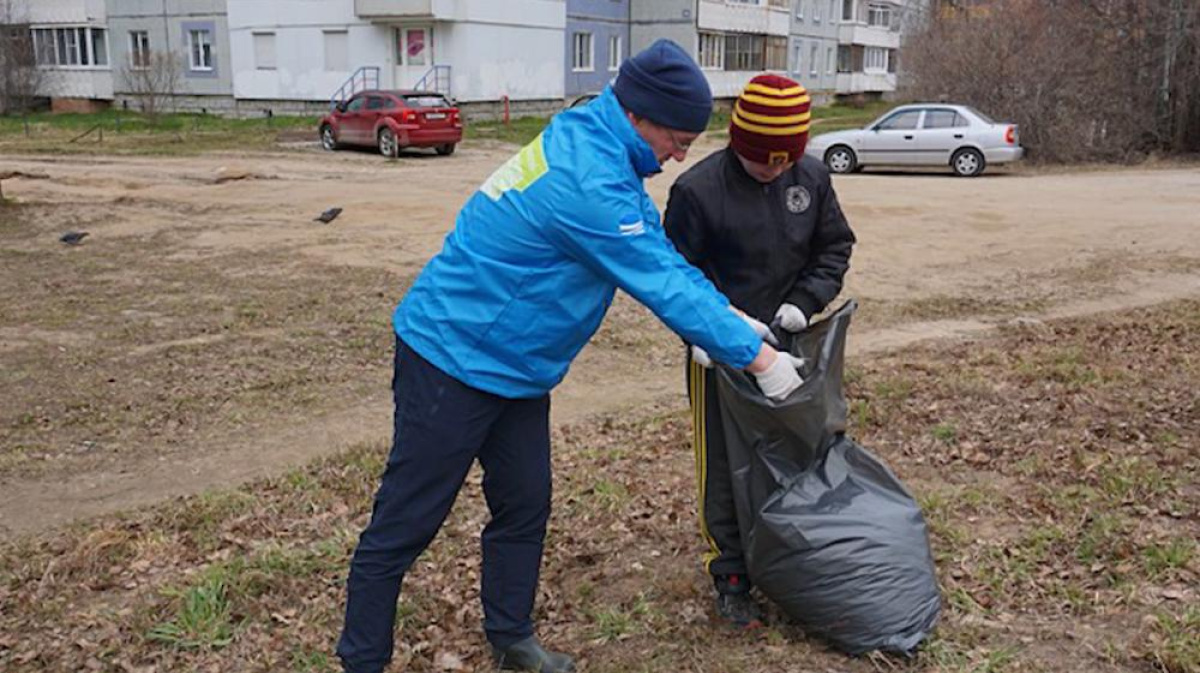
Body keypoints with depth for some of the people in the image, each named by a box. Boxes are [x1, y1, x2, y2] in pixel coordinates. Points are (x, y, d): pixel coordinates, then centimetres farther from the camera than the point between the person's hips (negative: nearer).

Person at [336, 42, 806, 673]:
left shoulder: (594, 146, 4)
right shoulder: (588, 182, -27)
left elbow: (663, 255, 11)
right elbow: (664, 285, -24)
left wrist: (735, 318, 6)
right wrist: (758, 358, -15)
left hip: (514, 367, 10)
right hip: (453, 359, -10)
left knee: (524, 508, 16)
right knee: (404, 523, 3)